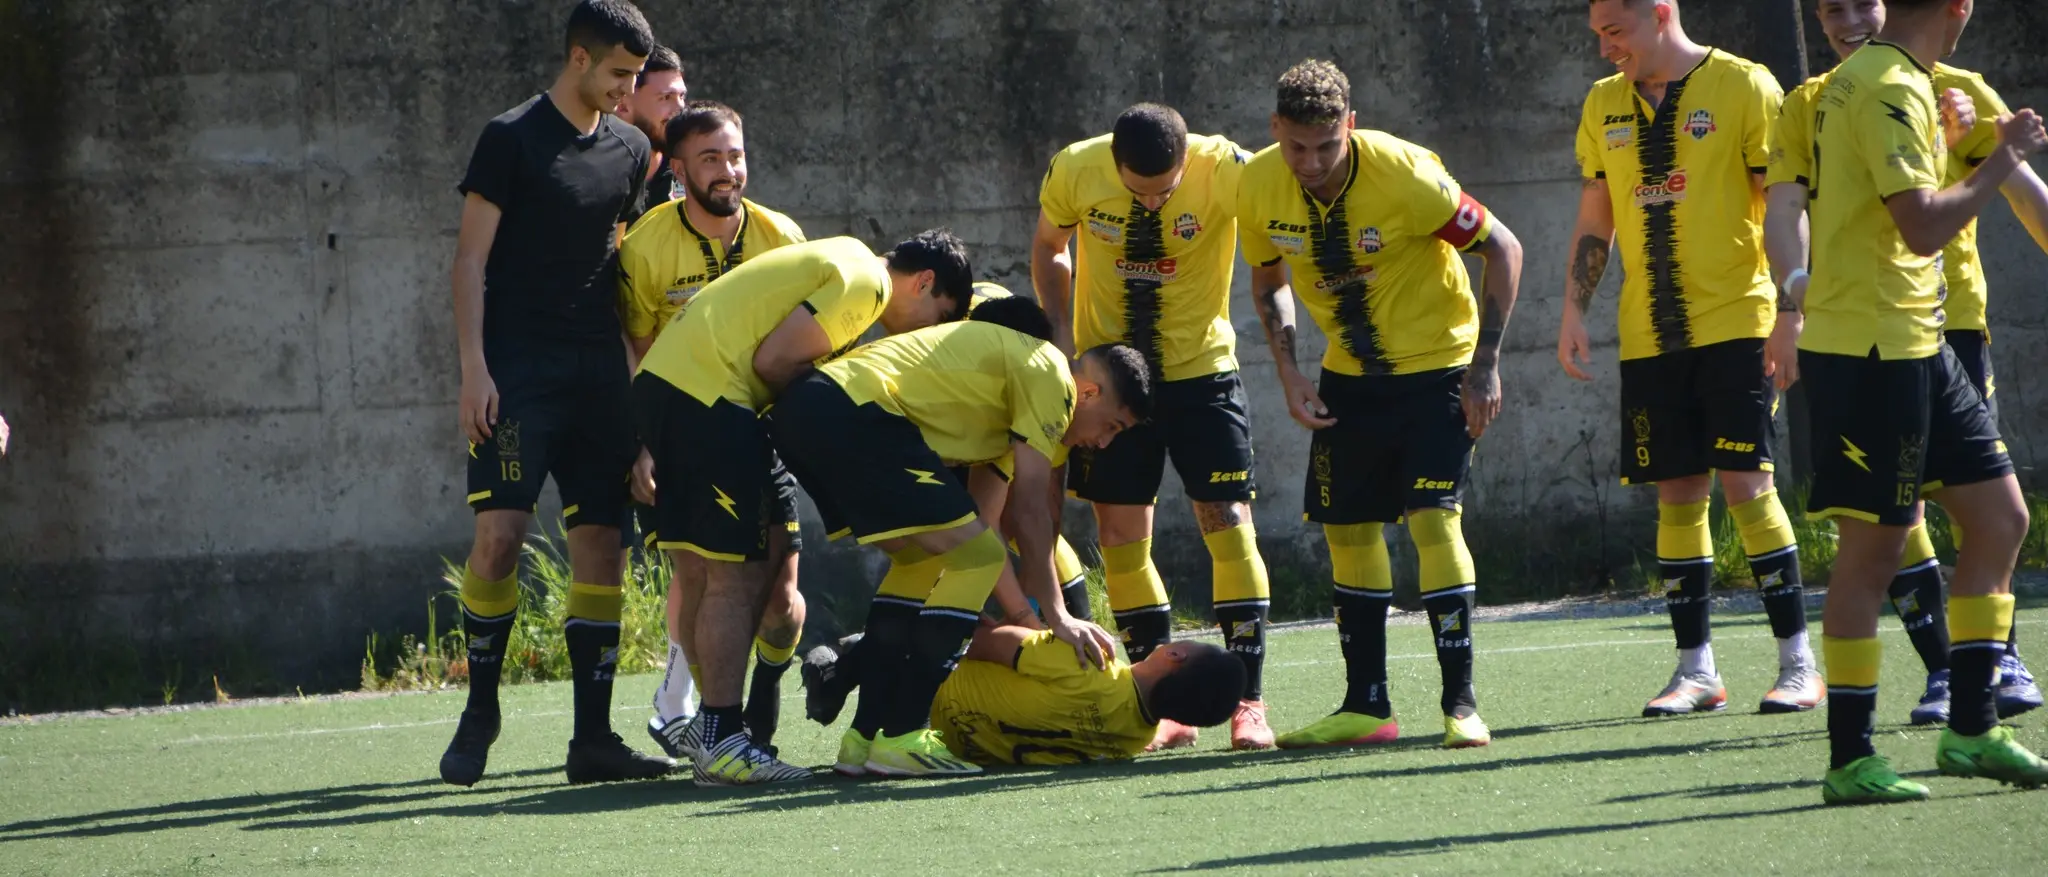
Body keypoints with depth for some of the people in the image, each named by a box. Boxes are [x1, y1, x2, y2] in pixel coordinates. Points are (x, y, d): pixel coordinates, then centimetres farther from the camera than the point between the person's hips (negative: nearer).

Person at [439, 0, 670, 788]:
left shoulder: (630, 152, 13)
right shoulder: (512, 139, -2)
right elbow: (471, 259, -4)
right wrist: (474, 368, -12)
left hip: (599, 374, 5)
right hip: (517, 370, -5)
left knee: (600, 545, 0)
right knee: (498, 534, -14)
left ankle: (592, 738, 2)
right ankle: (479, 710, 2)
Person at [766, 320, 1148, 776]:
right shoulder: (1052, 379, 0)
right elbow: (1030, 507, -2)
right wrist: (1057, 617, 3)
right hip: (850, 413, -11)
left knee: (923, 559, 22)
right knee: (974, 557, -9)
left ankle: (863, 737, 17)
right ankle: (901, 739, -9)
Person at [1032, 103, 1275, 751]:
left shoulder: (1224, 170, -23)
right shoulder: (1074, 171, -14)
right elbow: (1048, 250, 5)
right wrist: (1064, 341, -5)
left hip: (1200, 366, -2)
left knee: (1227, 521, -10)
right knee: (1120, 533, 0)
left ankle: (1249, 700, -4)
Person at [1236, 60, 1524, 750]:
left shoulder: (1405, 175, -26)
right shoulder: (1259, 187, -12)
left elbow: (1503, 249, -15)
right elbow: (1270, 280, 8)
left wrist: (1485, 367, -16)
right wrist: (1289, 374, -4)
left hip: (1436, 363, -5)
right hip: (1350, 375, 5)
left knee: (1433, 517, -17)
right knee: (1348, 529, 5)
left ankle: (1461, 704, -14)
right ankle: (1365, 706, 14)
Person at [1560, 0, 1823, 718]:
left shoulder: (1743, 87, -5)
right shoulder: (1604, 105, 11)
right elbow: (1594, 220, 18)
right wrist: (1574, 311, 9)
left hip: (1735, 323, -5)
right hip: (1648, 334, 5)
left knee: (1745, 482, -10)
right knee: (1677, 494, 4)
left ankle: (1798, 662, -3)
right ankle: (1695, 669, 9)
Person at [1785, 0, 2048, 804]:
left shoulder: (1867, 79, 14)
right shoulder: (1890, 90, -18)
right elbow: (1924, 226, -25)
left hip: (1914, 344, 10)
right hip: (1869, 346, -10)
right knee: (1873, 548, -5)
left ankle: (1971, 727, 13)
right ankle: (1849, 760, 0)